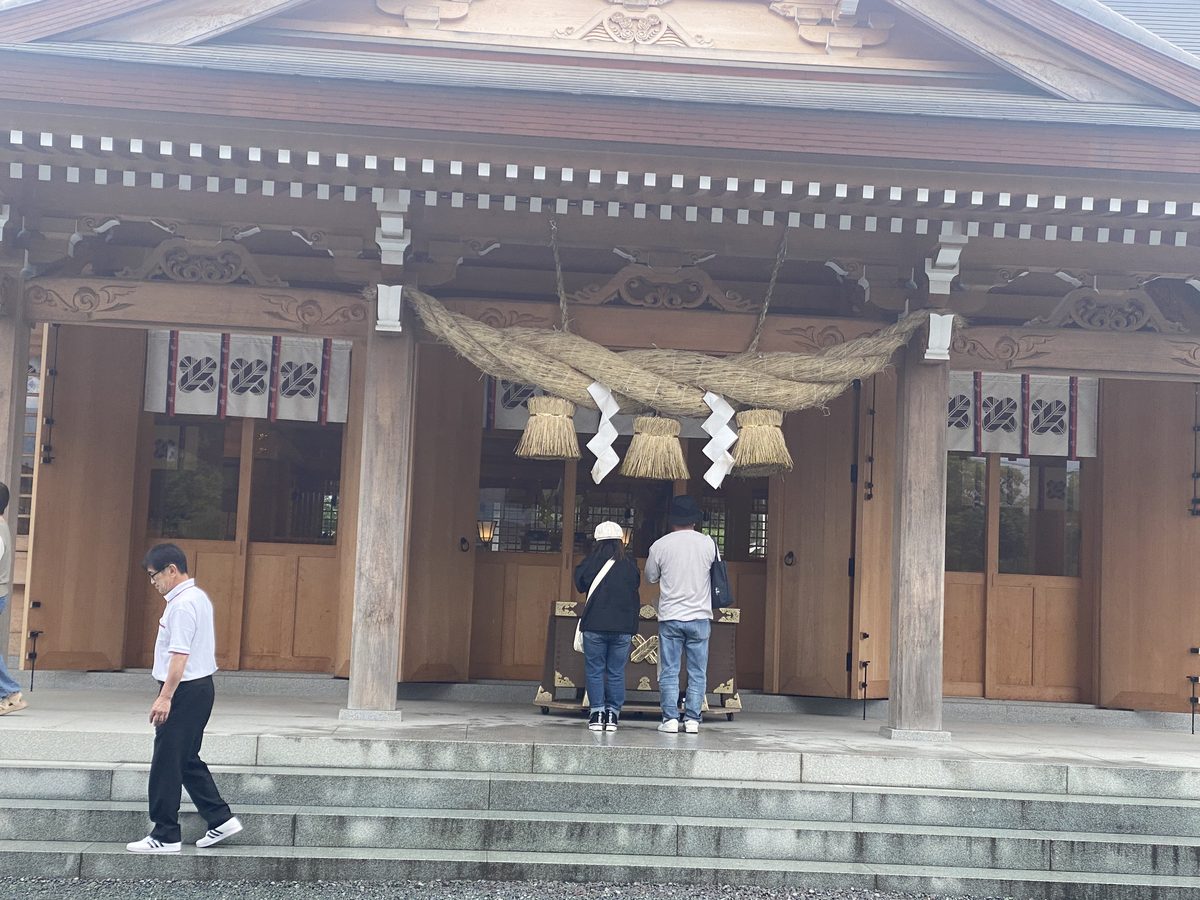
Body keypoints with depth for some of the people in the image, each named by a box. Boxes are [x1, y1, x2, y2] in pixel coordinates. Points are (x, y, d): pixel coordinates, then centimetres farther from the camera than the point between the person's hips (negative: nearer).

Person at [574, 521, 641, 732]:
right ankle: (613, 714, 8)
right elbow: (635, 594, 8)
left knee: (594, 670, 7)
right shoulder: (630, 566, 0)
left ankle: (597, 714, 3)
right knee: (616, 672, 9)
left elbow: (580, 585, 6)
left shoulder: (589, 564, -5)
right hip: (623, 628, 2)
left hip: (594, 627, -1)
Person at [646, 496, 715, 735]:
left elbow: (650, 577, 8)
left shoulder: (660, 545, -4)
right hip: (700, 616, 1)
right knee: (697, 672, 7)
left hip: (670, 616, -1)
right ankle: (692, 719, 6)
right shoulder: (708, 543, -2)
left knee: (669, 672, 5)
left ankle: (670, 719, 2)